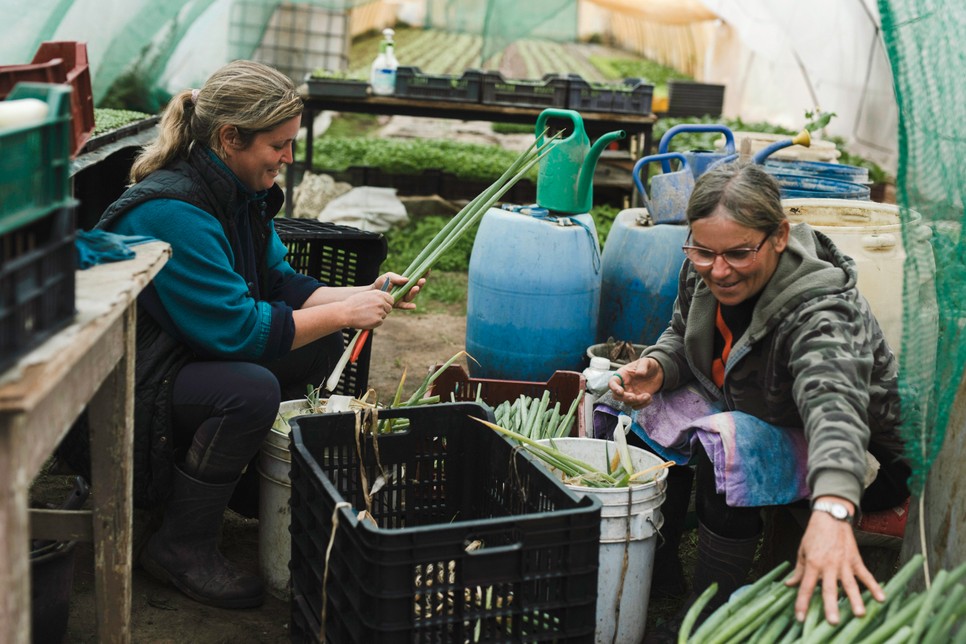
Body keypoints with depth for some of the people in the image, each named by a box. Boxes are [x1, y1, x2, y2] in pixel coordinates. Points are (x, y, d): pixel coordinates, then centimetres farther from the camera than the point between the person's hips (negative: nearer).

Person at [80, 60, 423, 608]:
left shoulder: (243, 192, 2)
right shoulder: (172, 211, -28)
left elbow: (279, 282, 8)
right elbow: (235, 327, -30)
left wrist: (364, 295, -6)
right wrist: (344, 312, -24)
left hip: (197, 353, 10)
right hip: (134, 384, -9)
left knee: (322, 349, 3)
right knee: (252, 391, -34)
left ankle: (244, 475, 14)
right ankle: (182, 548, -13)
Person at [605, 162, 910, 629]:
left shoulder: (820, 310, -34)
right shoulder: (702, 273, -13)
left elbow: (834, 402, -52)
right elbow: (682, 338, 6)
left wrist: (832, 511, -70)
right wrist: (656, 368, -18)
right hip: (750, 419, 7)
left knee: (730, 447, -31)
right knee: (650, 410, -3)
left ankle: (709, 618, -14)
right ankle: (657, 561, 17)